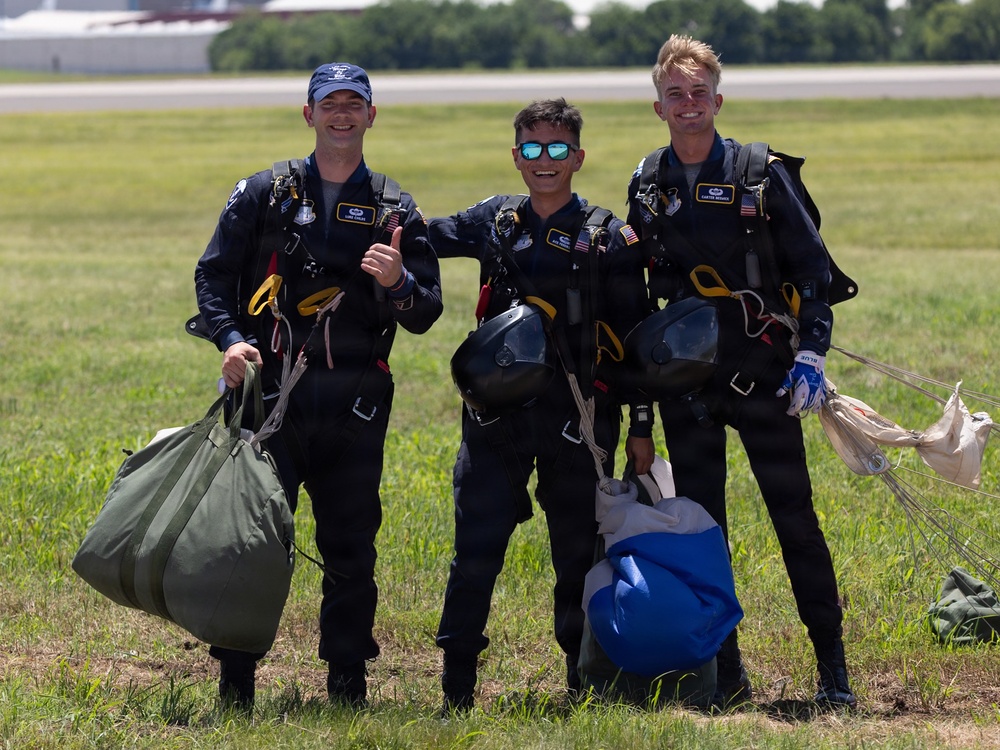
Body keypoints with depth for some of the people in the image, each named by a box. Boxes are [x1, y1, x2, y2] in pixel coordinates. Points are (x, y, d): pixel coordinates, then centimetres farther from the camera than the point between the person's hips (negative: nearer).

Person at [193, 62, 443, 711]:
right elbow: (213, 274, 6)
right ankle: (235, 683, 4)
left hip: (354, 402, 1)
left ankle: (348, 683, 15)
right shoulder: (266, 193, 8)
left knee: (351, 546, 5)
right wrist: (230, 338, -12)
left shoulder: (395, 211, 9)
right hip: (270, 391, -1)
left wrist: (398, 284, -16)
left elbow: (426, 314, 6)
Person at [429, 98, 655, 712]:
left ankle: (585, 684, 17)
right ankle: (457, 690, 3)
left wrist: (642, 428, 2)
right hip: (497, 414, 2)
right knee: (475, 553, -2)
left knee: (579, 556, 6)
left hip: (578, 419, -2)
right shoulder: (494, 223, 8)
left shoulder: (611, 239, 1)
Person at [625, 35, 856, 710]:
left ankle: (834, 668, 4)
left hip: (761, 374, -3)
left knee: (795, 518, -2)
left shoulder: (759, 172, -2)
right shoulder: (647, 186, 8)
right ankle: (726, 674, 11)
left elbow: (812, 266, -2)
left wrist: (811, 355, -11)